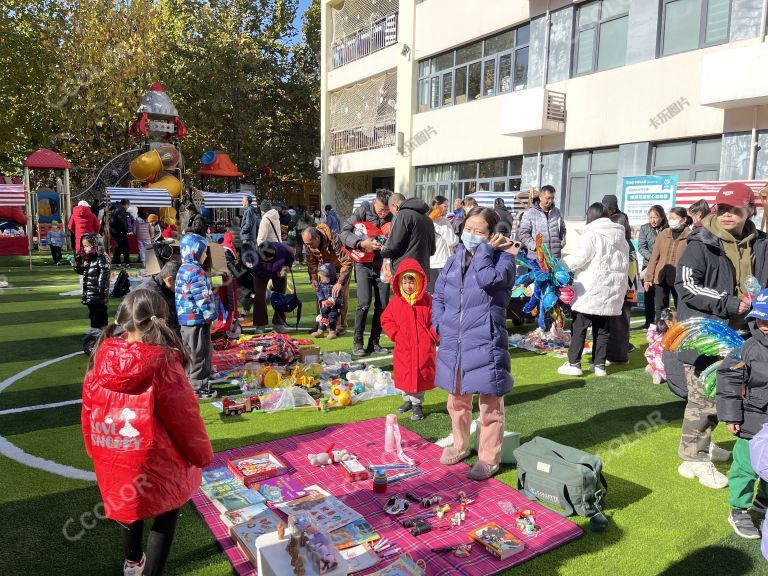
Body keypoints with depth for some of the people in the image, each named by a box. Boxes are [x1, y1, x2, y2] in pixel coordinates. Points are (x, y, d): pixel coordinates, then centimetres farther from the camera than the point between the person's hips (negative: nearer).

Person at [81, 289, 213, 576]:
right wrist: (202, 455, 1)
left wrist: (96, 452, 21)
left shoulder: (100, 362, -10)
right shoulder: (163, 366, -25)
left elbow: (88, 415, 3)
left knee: (128, 502, 32)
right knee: (166, 513, 21)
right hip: (155, 466, -5)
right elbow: (185, 420, -16)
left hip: (111, 465, 6)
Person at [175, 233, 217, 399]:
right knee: (199, 354, 0)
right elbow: (202, 297, -21)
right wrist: (210, 315, -13)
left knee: (190, 352, 19)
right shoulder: (195, 271, -19)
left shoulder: (183, 269, 13)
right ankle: (198, 388, 8)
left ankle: (189, 383, 30)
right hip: (198, 318, -10)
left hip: (186, 319, 10)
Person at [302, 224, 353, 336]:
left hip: (341, 267, -5)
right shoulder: (308, 244, -21)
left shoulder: (334, 240, -40)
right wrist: (313, 278, -21)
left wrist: (340, 283, -45)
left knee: (341, 296, -8)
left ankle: (341, 326, 1)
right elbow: (311, 262, -7)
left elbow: (347, 262, -40)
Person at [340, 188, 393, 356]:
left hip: (383, 265, 3)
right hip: (364, 263, -3)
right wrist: (362, 243, -25)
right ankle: (357, 342, 3)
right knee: (364, 303, -10)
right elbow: (344, 232, -11)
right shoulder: (364, 210, -8)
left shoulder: (394, 216, -3)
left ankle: (374, 342, 17)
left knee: (382, 305, 3)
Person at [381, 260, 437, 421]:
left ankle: (417, 404, 20)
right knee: (404, 375, 12)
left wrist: (432, 336, -9)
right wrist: (395, 334, -4)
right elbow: (386, 319, 5)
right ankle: (407, 400, 31)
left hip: (423, 347, -2)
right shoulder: (396, 300, -1)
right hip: (403, 347, 2)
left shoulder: (427, 299, -6)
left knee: (421, 375, 6)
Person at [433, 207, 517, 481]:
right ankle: (460, 445, 40)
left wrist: (484, 249, -16)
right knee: (457, 400, 20)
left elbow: (488, 280, -28)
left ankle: (489, 458, 21)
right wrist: (441, 324, 3)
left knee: (490, 405, 5)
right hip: (453, 343, 6)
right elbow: (438, 295, 17)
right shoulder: (455, 260, 10)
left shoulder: (502, 258, -6)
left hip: (485, 344, -5)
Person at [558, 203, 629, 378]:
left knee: (579, 326, 0)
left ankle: (574, 363, -1)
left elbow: (581, 258, -17)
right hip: (613, 289, 7)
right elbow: (625, 262, 16)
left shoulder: (592, 234, -9)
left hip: (590, 288, -6)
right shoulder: (620, 236, 14)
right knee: (603, 328, 11)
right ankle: (600, 365, 14)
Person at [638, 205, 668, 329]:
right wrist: (652, 258, -14)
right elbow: (641, 247, -1)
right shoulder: (644, 228, 4)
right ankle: (649, 321, 14)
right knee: (649, 294, 6)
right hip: (648, 265, 2)